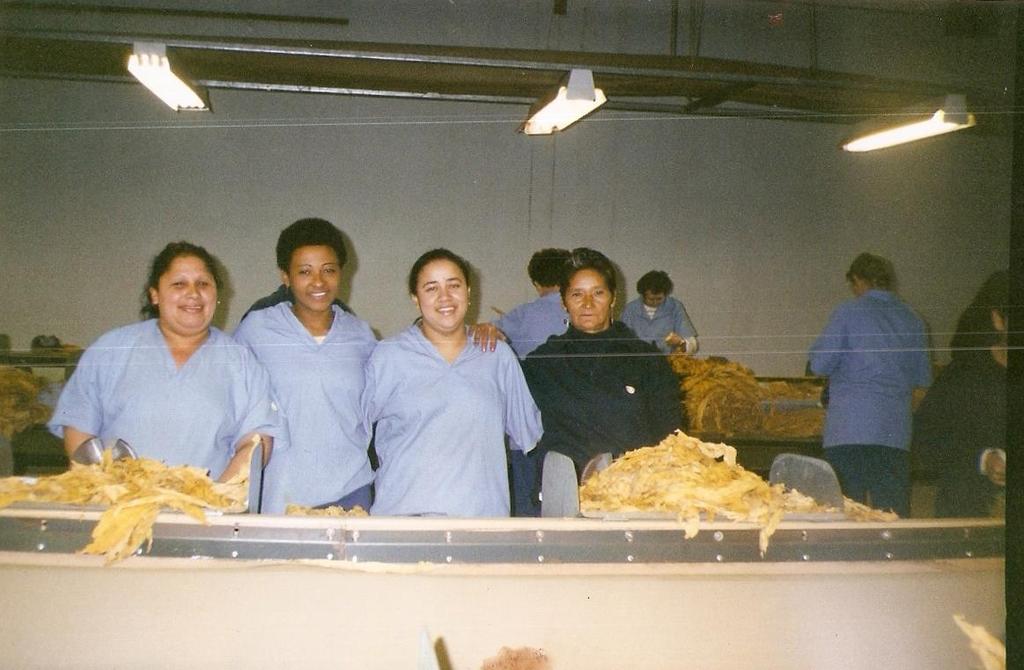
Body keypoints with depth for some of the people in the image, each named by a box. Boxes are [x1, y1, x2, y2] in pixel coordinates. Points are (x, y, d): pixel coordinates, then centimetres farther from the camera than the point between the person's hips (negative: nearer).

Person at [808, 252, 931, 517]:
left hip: (847, 429, -3)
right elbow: (923, 378, 16)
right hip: (895, 433, 3)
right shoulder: (912, 320, 11)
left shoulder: (848, 312, -1)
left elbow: (819, 365, -4)